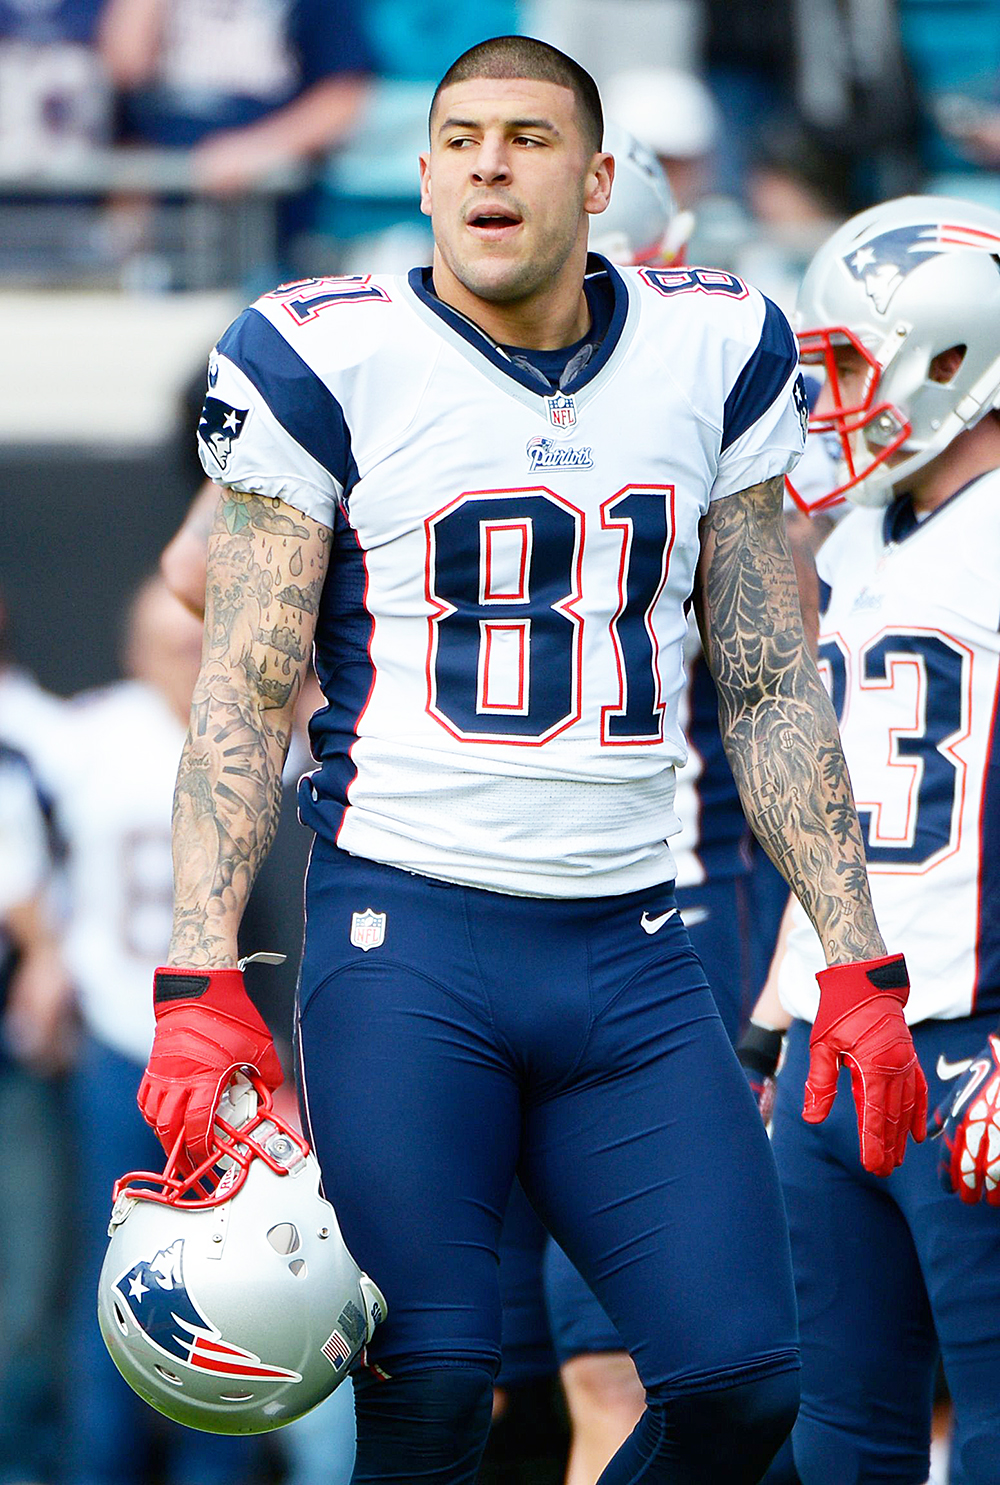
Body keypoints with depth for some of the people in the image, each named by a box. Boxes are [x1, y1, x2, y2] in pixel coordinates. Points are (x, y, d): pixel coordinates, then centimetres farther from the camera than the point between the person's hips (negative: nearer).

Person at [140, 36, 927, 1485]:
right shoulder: (328, 360, -2)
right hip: (405, 931, -3)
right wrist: (200, 978, -11)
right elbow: (246, 694, -2)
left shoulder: (715, 355, 9)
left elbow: (771, 689, 13)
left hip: (631, 950, 3)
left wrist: (859, 967, 7)